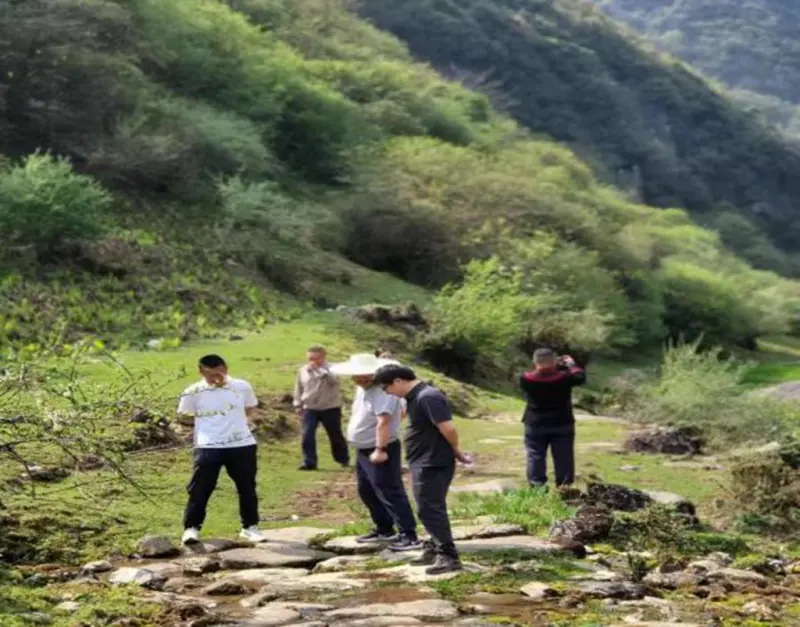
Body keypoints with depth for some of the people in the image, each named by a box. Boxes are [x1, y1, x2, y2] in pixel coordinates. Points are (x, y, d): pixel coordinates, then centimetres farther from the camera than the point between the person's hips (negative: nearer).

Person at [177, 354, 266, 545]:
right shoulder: (193, 393, -6)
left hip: (242, 445, 2)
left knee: (247, 488, 9)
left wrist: (232, 421, 6)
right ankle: (191, 528, 4)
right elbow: (183, 417, 4)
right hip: (208, 448, -2)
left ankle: (250, 526, 23)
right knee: (199, 489, -4)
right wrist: (208, 422, 1)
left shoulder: (242, 387, 1)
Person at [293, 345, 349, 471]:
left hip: (330, 408, -3)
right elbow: (298, 389, 13)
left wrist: (319, 369, -33)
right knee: (307, 435, -10)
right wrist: (298, 405, 11)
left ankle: (343, 459, 30)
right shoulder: (303, 371, 3)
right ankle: (309, 462, -4)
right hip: (310, 408, 3)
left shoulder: (330, 369, -9)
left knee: (335, 435, 10)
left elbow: (333, 380, -31)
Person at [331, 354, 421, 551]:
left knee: (390, 493, -10)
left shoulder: (382, 392, -24)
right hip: (363, 450, 11)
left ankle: (409, 536, -8)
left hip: (379, 452, -11)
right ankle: (384, 530, 30)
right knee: (367, 492, 18)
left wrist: (380, 450, -34)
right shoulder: (363, 388, 9)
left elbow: (383, 422, -31)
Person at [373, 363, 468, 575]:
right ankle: (435, 549, 30)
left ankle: (448, 556, -4)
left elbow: (448, 428, -25)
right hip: (425, 463, 10)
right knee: (431, 509, 19)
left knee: (429, 510, -7)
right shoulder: (416, 397, 12)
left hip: (432, 464, -10)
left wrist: (456, 452, -9)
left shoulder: (427, 397, -21)